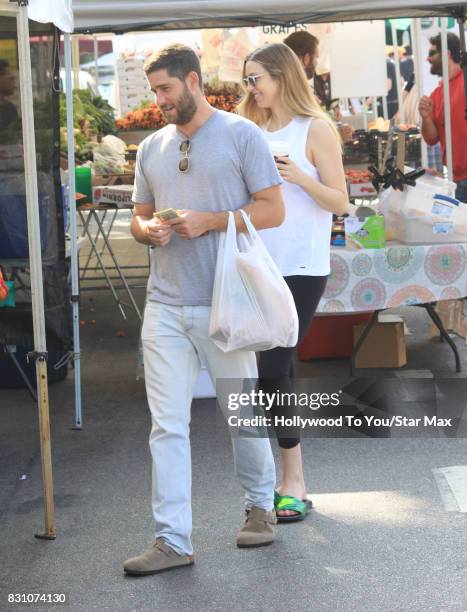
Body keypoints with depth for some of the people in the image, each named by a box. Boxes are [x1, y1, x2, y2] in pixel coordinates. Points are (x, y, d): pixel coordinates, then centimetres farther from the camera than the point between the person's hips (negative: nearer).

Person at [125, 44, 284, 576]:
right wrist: (148, 229, -3)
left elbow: (273, 210, -5)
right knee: (167, 425, -2)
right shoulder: (152, 147, 14)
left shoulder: (240, 134, -2)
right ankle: (172, 541, 0)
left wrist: (209, 222, -16)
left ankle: (260, 504, 33)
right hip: (165, 306, 4)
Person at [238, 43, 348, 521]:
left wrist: (301, 177, -21)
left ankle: (293, 484, -2)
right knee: (276, 372, 5)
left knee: (273, 369, -12)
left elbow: (339, 202, -7)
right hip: (261, 267, 6)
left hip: (301, 268, -6)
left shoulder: (316, 129, -3)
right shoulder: (257, 134, 14)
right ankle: (291, 481, 13)